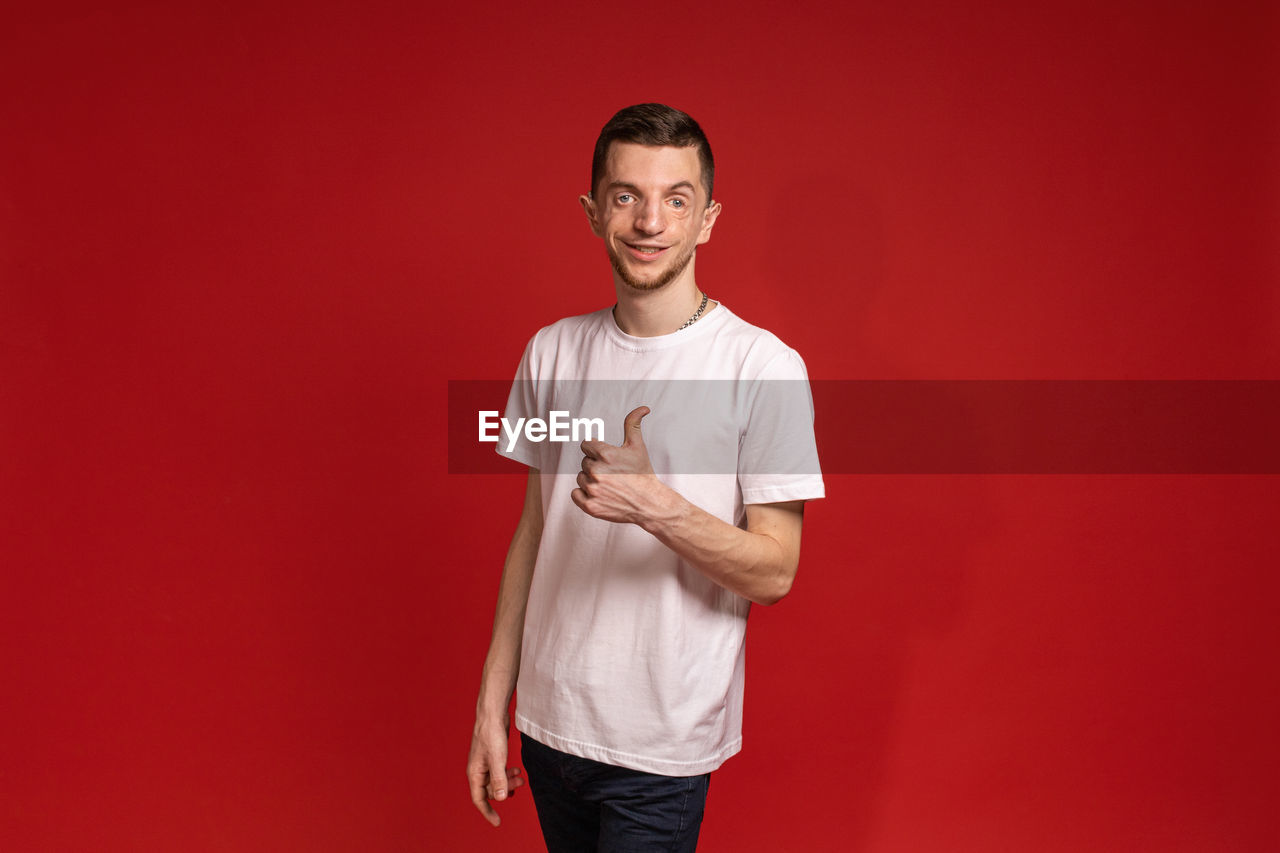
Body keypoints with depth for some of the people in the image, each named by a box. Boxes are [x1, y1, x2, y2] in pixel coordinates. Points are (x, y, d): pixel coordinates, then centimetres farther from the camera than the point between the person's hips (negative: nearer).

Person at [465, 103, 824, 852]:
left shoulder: (764, 367, -12)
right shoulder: (552, 352, 3)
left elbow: (774, 573, -12)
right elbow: (534, 531, 8)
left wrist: (654, 505, -28)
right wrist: (492, 706, 8)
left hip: (663, 745, -4)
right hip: (550, 722, 4)